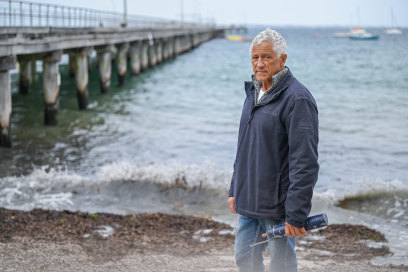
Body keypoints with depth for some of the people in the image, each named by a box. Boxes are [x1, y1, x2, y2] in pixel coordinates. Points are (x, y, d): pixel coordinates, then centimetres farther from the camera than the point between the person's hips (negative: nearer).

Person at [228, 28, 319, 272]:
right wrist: (235, 190, 19)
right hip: (249, 202, 8)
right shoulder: (254, 92, 11)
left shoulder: (297, 99, -17)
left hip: (278, 206, -8)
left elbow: (305, 163, -21)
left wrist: (296, 214, -23)